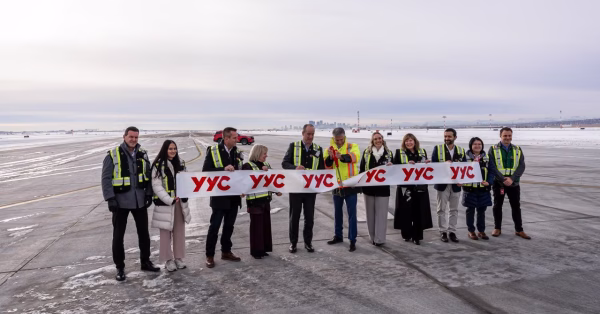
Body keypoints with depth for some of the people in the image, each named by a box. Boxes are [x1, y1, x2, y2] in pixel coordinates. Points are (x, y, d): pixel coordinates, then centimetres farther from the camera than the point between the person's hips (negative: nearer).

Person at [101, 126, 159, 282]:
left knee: (144, 232, 13)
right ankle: (120, 267, 20)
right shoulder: (113, 155, -9)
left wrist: (149, 194, 4)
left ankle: (145, 262, 29)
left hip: (139, 201, 4)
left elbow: (148, 175, 10)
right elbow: (106, 178, -10)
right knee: (118, 236, 5)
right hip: (120, 202, -4)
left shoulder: (142, 154, 4)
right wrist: (110, 199, -16)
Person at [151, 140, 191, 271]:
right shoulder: (158, 165, -8)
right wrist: (169, 199, -19)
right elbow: (156, 186, -13)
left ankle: (178, 258, 20)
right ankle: (168, 260, 12)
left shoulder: (180, 164, 10)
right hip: (165, 203, -5)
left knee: (179, 231, 10)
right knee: (166, 233, 2)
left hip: (180, 202, 5)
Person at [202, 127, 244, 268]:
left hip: (234, 195, 5)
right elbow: (205, 171, -14)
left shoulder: (237, 152, 6)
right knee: (214, 226, 1)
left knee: (229, 226, 15)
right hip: (219, 195, -5)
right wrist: (223, 169, -24)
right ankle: (209, 255, 12)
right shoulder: (213, 151, -9)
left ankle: (226, 251, 28)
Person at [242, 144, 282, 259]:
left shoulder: (266, 165, 13)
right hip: (255, 201, -7)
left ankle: (264, 248, 23)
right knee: (256, 226, 0)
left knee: (266, 224, 11)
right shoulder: (248, 166, -8)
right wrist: (262, 171, -25)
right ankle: (255, 250, 11)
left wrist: (276, 191, 6)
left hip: (266, 200, 7)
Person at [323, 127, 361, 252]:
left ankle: (352, 240, 6)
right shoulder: (330, 149, 4)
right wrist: (330, 157, -25)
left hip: (350, 186, -4)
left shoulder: (352, 146, -6)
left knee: (352, 213, -1)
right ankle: (338, 236, 32)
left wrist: (342, 156, -46)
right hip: (336, 186, 4)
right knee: (337, 212, 17)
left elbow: (354, 156, -27)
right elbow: (326, 166, -5)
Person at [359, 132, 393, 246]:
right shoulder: (366, 152, 6)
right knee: (370, 213, 8)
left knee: (381, 213, -1)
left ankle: (380, 239, 5)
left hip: (383, 187, -1)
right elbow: (362, 168, 6)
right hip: (369, 187, 1)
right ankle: (373, 237, 19)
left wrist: (390, 167, -12)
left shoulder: (389, 153, 6)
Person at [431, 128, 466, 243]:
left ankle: (452, 231, 17)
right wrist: (444, 164, -20)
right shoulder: (437, 149, 2)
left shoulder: (461, 151, 8)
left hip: (456, 185, 2)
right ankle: (443, 232, 12)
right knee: (441, 209, 3)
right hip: (442, 184, -2)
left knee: (454, 210, 7)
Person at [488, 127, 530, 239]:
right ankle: (497, 228, 19)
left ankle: (519, 230, 15)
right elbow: (492, 167, -9)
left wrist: (512, 179, -15)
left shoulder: (517, 150, 7)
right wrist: (503, 179, -19)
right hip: (498, 183, -2)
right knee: (497, 206, 7)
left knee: (516, 206, 6)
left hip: (514, 183, 2)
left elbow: (521, 166, -1)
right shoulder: (493, 149, -1)